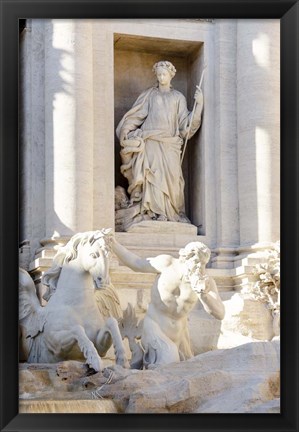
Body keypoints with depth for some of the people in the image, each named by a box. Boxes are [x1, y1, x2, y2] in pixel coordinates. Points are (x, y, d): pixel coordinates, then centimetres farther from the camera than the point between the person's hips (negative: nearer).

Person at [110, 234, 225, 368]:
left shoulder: (206, 281, -14)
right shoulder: (168, 263, -16)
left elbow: (220, 314, -23)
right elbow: (135, 263, -4)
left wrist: (204, 295, -41)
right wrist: (113, 243, -12)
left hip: (178, 332, 4)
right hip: (155, 327, -4)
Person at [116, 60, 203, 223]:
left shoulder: (178, 97, 17)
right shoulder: (149, 95, 15)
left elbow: (185, 122, 9)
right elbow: (135, 116, 10)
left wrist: (199, 104, -2)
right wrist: (126, 132, -4)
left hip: (170, 144, 1)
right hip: (151, 141, -1)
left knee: (172, 176, -11)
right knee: (154, 175, -14)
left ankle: (175, 213, -8)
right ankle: (156, 212, -17)